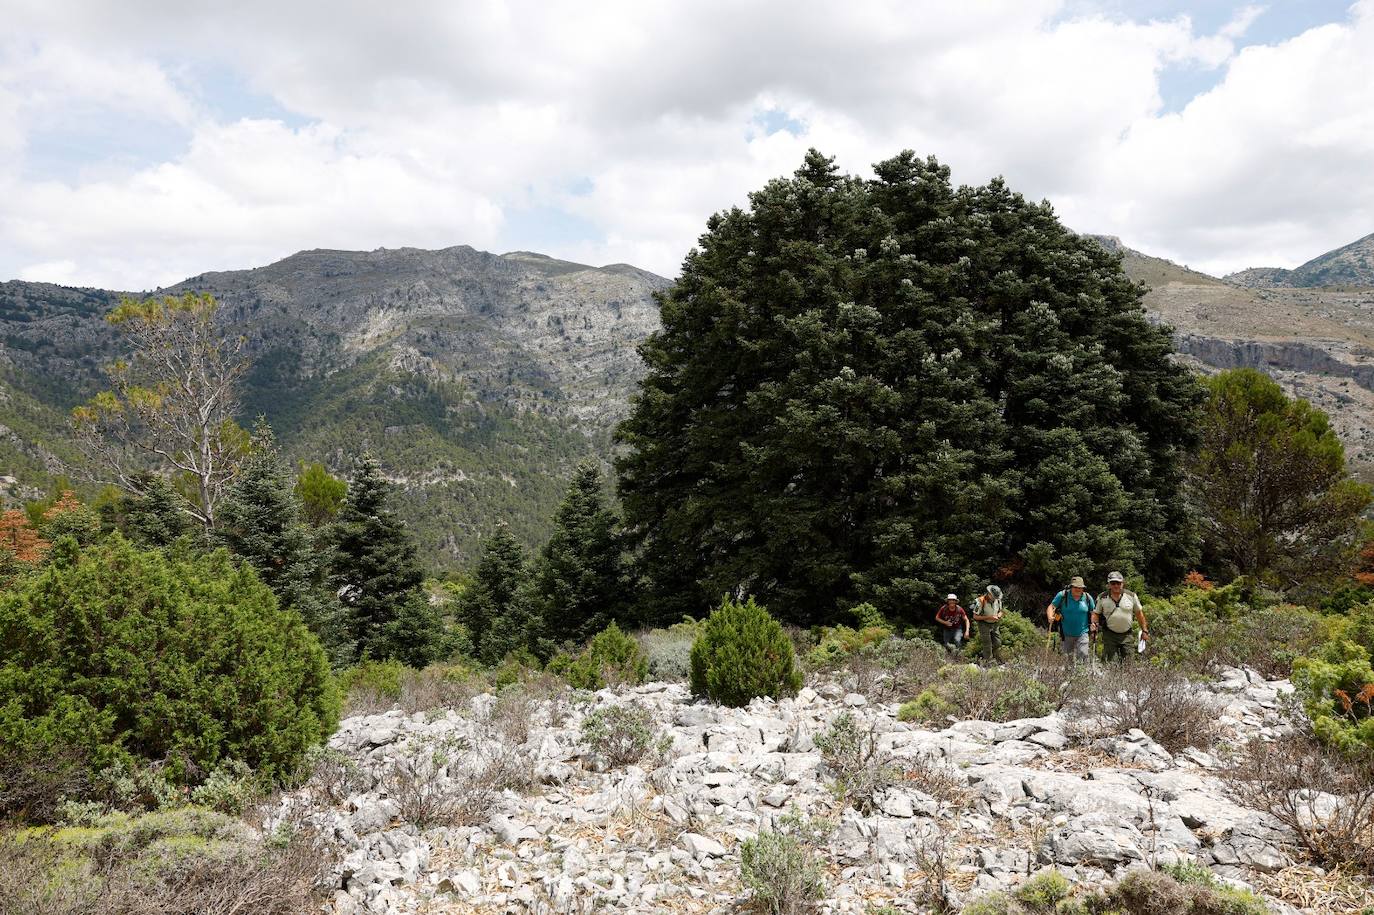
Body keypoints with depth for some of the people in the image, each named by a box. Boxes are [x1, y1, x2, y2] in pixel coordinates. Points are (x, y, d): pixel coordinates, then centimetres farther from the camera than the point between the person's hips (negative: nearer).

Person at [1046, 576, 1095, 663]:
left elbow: (1093, 613, 11)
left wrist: (1093, 623, -7)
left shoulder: (1088, 598, 0)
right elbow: (1051, 607, -5)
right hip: (1066, 634, 0)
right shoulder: (1062, 595, -6)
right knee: (1069, 658, 12)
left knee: (1083, 655, -12)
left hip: (1082, 634, 0)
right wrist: (1050, 617, -24)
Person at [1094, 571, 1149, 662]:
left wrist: (1144, 631, 11)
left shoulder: (1131, 596, 1)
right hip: (1110, 635, -1)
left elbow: (1139, 613, 10)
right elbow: (1096, 613, 8)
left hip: (1127, 635, 1)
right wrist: (1094, 623, -12)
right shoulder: (1102, 598, -1)